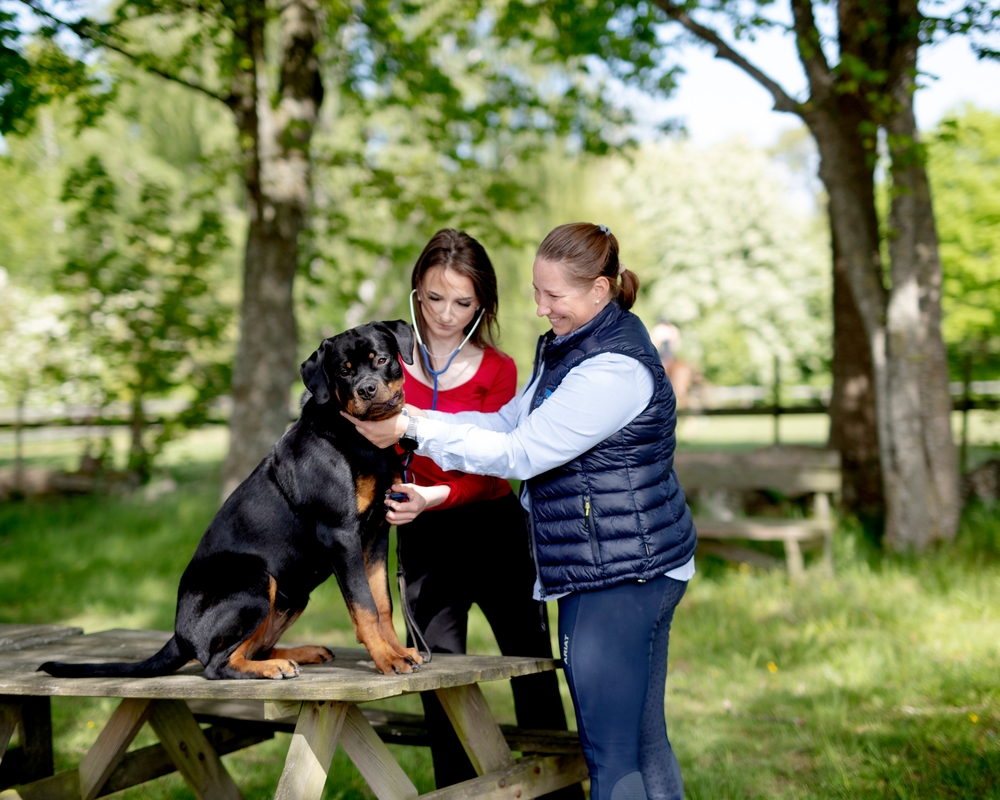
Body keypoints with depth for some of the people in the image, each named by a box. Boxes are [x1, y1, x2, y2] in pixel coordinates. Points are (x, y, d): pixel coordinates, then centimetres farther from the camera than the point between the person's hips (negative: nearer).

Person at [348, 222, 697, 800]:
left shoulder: (616, 370, -21)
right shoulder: (573, 348, 12)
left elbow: (520, 454, -20)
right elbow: (512, 422, 14)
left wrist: (413, 432, -16)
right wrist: (417, 418, 2)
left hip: (622, 575, -10)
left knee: (610, 749, -5)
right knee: (642, 740, 15)